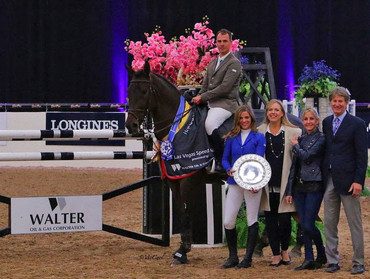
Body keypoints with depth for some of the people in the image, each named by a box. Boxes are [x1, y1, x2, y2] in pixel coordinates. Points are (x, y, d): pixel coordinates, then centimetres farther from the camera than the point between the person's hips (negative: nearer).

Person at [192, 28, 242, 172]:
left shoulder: (234, 63, -8)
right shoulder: (213, 63, 19)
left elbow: (225, 87, -17)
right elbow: (205, 84, 22)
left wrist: (202, 97, -16)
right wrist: (198, 99, 4)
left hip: (226, 102, -9)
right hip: (209, 102, 9)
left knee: (209, 124, -31)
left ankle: (222, 160, -18)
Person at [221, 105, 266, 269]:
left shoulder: (258, 137, 0)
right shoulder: (231, 138, 10)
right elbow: (225, 159, 14)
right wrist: (229, 170, -9)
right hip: (235, 182, 3)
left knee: (252, 220, 2)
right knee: (228, 221, -2)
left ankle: (248, 258, 8)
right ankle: (232, 257, 11)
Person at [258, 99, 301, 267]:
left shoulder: (293, 132, 3)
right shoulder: (260, 132, 9)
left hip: (284, 183, -2)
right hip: (267, 183, 2)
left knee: (284, 218, -3)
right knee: (270, 219, 3)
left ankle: (284, 251, 18)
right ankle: (276, 255, 11)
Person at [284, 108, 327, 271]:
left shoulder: (321, 139, -5)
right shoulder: (301, 139, 15)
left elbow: (307, 156, -17)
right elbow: (294, 165, 15)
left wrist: (295, 146, 2)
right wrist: (289, 190, 12)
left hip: (314, 185, -6)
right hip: (299, 186, 6)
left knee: (308, 225, -9)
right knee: (303, 225, 4)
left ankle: (322, 254, 13)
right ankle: (309, 259, 8)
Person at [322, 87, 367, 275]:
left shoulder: (357, 124, -4)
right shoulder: (326, 123, 12)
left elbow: (362, 156, -7)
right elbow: (326, 149, 13)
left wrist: (358, 181, -15)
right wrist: (323, 177, 7)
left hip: (347, 180, -5)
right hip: (329, 180, 5)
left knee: (355, 224, 2)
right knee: (329, 223, 7)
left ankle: (358, 263, 9)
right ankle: (332, 261, 14)